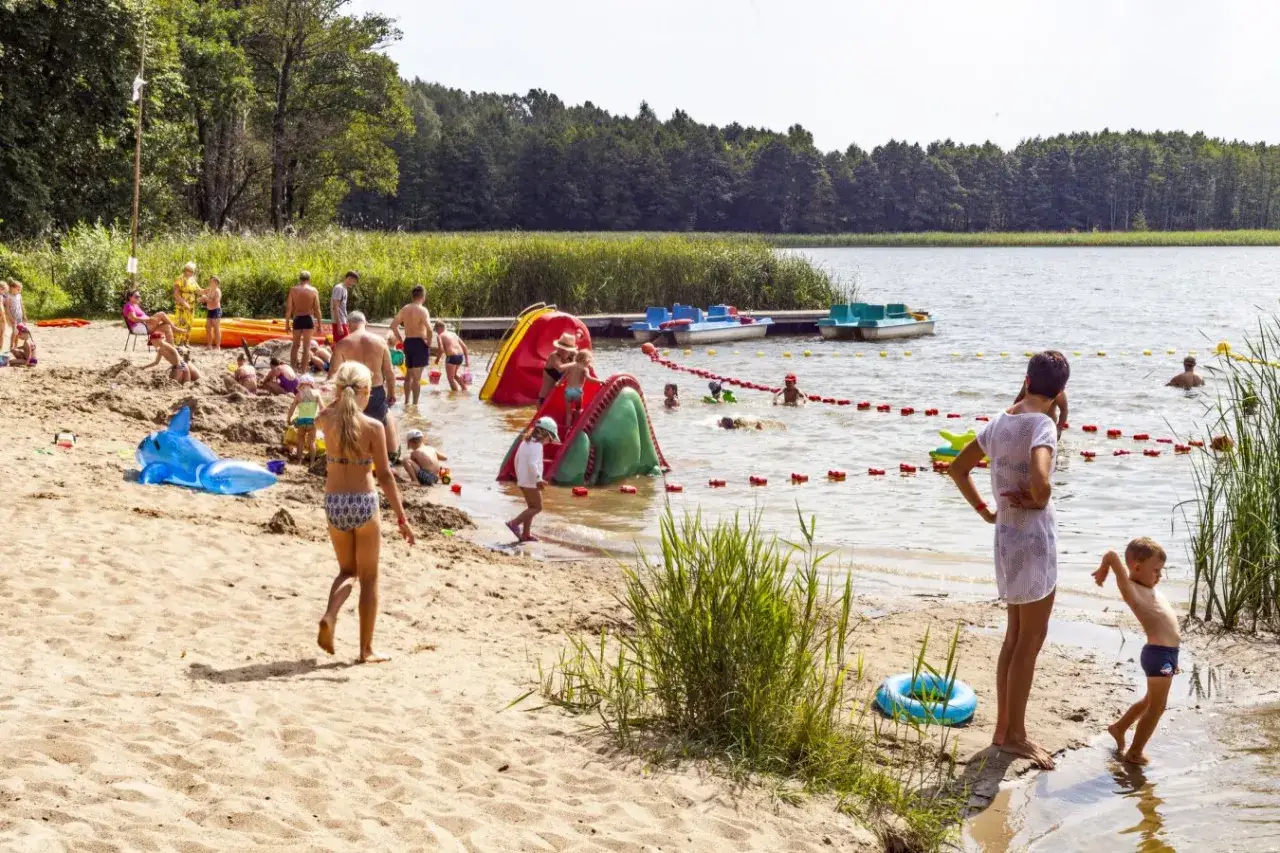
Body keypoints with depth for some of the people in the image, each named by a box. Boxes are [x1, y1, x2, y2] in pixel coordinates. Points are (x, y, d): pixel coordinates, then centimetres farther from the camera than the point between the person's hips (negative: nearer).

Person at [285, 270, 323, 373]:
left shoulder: (293, 290, 2)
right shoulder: (313, 291, -2)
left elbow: (288, 308, 1)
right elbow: (317, 309, -4)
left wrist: (287, 324, 7)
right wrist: (319, 324, 2)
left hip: (297, 319, 2)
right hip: (308, 319, -2)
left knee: (296, 344, 18)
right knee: (306, 346, 2)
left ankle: (292, 367, 14)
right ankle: (303, 370, -2)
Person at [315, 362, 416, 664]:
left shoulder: (327, 421, -3)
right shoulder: (373, 427, -12)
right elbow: (384, 475, -12)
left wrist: (341, 397, 16)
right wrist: (401, 517, -8)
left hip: (334, 503, 3)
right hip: (364, 504, -3)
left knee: (347, 571, 24)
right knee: (369, 579, 12)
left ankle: (330, 616, -4)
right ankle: (366, 649, 16)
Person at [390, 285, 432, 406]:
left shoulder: (404, 309, 7)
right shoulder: (422, 310, -14)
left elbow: (393, 325, 10)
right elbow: (429, 328, -27)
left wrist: (400, 339, 14)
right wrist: (429, 342, -13)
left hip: (407, 342, 7)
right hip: (419, 343, -7)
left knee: (409, 374, 19)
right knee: (417, 376, -4)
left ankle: (407, 401, 26)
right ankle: (415, 403, -3)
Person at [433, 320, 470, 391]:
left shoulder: (440, 336, 0)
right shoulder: (453, 334, 20)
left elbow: (441, 349, -14)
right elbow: (464, 347, 17)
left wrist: (437, 359, 1)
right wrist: (467, 360, 21)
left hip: (452, 357, -7)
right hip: (461, 356, 7)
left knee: (450, 378, 8)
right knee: (454, 374, 30)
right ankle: (464, 388, 28)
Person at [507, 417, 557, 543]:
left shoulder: (525, 442, 13)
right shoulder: (537, 445, -16)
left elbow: (517, 460, 19)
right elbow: (532, 464, -27)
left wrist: (519, 476, 25)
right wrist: (538, 479, -23)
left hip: (522, 481, 10)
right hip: (531, 482, -10)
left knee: (531, 507, 16)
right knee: (537, 507, -2)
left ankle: (525, 534, 15)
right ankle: (514, 523, -10)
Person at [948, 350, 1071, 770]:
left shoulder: (1000, 422, 6)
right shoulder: (1042, 425, -18)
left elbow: (958, 468, 16)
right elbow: (1039, 481, -35)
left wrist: (983, 510, 14)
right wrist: (1038, 502, -13)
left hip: (1007, 536, 8)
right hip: (1033, 537, -8)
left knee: (1015, 636, 17)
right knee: (1031, 639, 2)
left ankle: (1003, 727, 24)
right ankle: (1015, 734, 9)